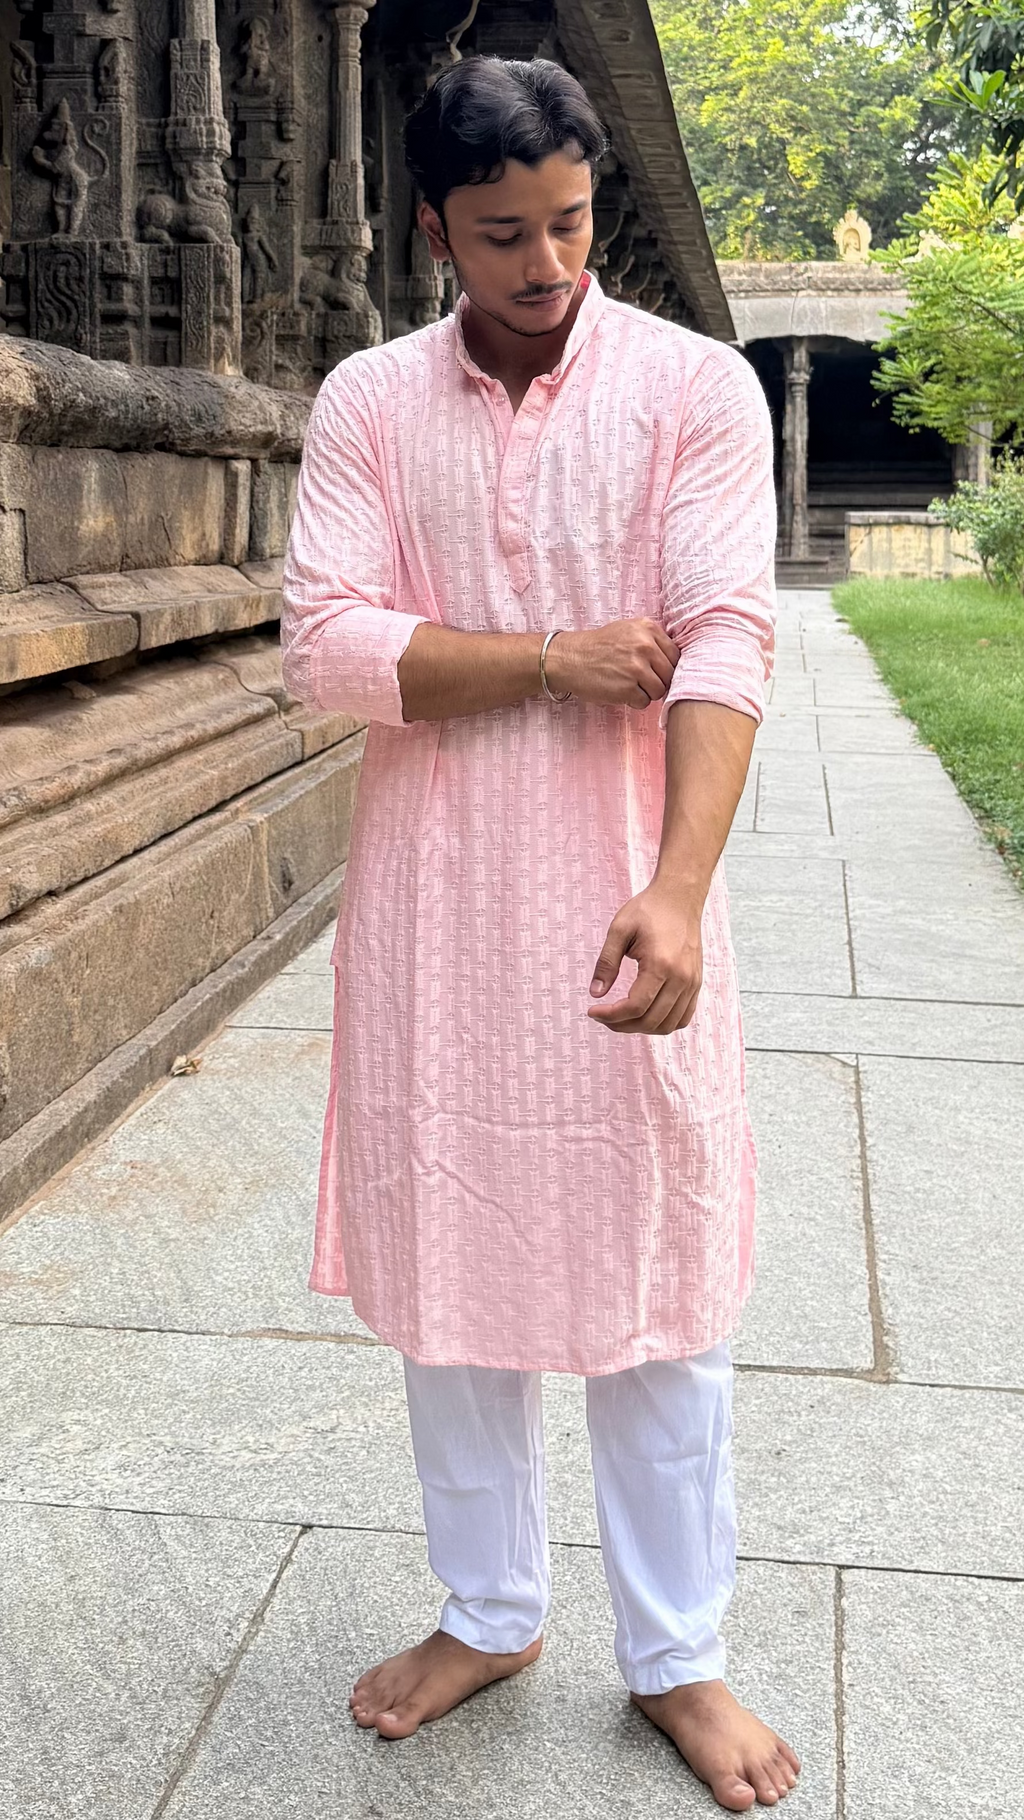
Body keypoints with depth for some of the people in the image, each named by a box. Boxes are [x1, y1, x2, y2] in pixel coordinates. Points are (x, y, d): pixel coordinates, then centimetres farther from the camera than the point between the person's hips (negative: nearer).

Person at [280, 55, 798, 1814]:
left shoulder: (696, 386, -2)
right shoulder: (368, 402, 4)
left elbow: (727, 644, -15)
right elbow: (324, 641, -7)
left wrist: (679, 890, -28)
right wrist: (559, 655, -14)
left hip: (624, 895, -2)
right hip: (429, 898, 3)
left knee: (654, 1275, 6)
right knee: (445, 1264, 12)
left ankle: (676, 1655, 25)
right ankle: (487, 1615, 33)